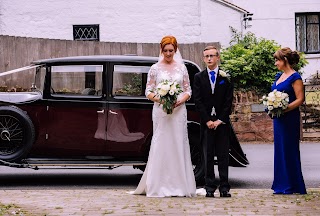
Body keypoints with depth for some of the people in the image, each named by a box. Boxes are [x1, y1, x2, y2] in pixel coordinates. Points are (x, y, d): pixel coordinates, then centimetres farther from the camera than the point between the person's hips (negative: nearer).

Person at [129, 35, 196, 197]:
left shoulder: (181, 68, 9)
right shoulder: (155, 68, 5)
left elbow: (188, 90, 9)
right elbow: (148, 91, 3)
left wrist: (181, 100, -10)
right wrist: (158, 98, -16)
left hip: (178, 111, 2)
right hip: (161, 111, -1)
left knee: (178, 145, 0)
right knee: (161, 145, -4)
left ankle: (179, 185, 5)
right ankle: (160, 186, -2)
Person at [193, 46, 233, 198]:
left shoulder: (226, 77, 5)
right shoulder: (199, 77, 7)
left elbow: (228, 101, 1)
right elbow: (198, 101, 2)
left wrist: (220, 120, -7)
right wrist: (207, 120, -7)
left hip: (222, 122, -1)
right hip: (206, 122, 1)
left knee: (223, 156, 0)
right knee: (208, 156, 2)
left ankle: (224, 188, 2)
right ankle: (210, 188, 5)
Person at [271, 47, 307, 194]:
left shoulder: (295, 77, -12)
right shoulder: (279, 76, 13)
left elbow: (300, 99, -17)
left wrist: (284, 109, -23)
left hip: (290, 119, -8)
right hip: (278, 118, 8)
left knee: (289, 150, -3)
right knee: (280, 149, 10)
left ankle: (291, 185, 5)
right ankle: (282, 184, 17)